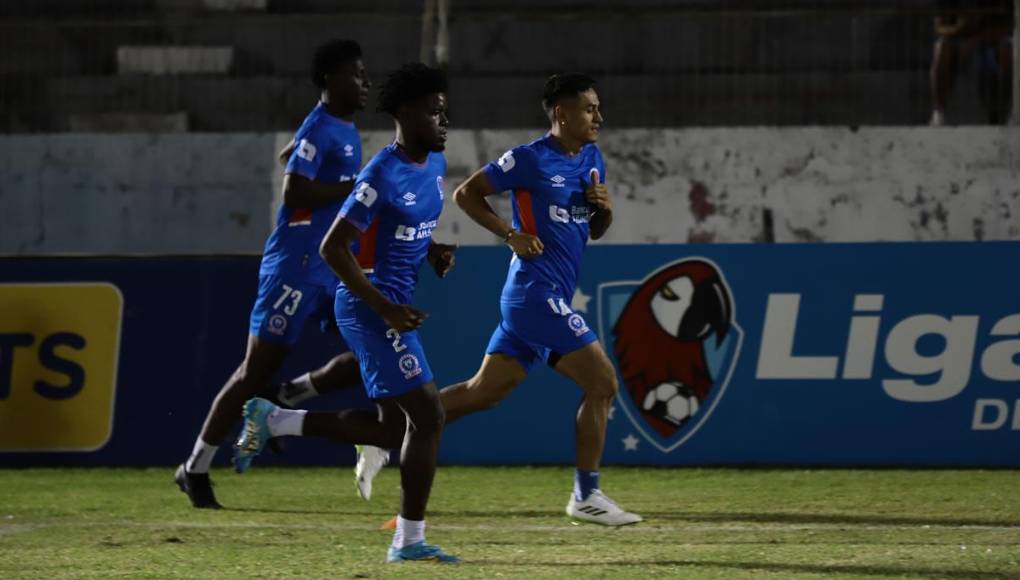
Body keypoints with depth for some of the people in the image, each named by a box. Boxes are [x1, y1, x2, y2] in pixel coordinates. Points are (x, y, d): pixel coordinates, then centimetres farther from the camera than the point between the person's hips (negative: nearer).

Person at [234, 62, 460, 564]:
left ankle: (274, 421, 20)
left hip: (392, 305, 9)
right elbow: (333, 247, -19)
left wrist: (432, 251, 6)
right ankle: (409, 540, -4)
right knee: (426, 414, -11)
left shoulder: (434, 165, 9)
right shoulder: (383, 175, -18)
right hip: (370, 305, -9)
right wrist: (386, 309, -22)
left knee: (392, 429, 10)